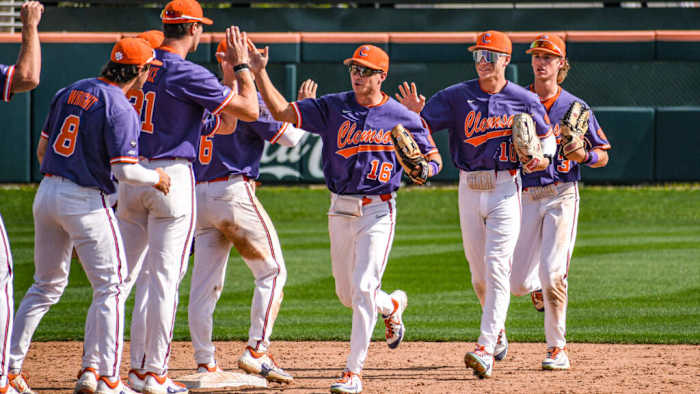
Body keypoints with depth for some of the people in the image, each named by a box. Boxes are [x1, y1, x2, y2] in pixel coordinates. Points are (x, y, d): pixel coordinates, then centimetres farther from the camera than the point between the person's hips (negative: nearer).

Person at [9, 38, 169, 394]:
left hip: (47, 191, 7)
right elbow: (124, 170, -20)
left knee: (46, 285, 18)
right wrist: (155, 177, -2)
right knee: (110, 287, 2)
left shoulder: (69, 92, 10)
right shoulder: (120, 109, -14)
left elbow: (42, 149, 14)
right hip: (85, 201, -7)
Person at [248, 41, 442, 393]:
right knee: (347, 295, 12)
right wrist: (259, 73, -15)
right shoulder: (333, 107, 2)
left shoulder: (402, 117, -3)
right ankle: (392, 306, 46)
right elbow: (282, 111, -4)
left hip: (377, 211, -4)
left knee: (363, 288, -15)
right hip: (340, 211, 4)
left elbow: (434, 159, 6)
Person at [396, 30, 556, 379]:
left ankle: (485, 350, -19)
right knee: (478, 272, 10)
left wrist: (543, 156, -10)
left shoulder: (524, 100, 0)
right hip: (469, 190, 3)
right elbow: (423, 126, -4)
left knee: (496, 268, -14)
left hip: (505, 189, -3)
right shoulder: (458, 96, 2)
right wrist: (414, 113, -27)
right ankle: (498, 333, 34)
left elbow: (547, 137, 12)